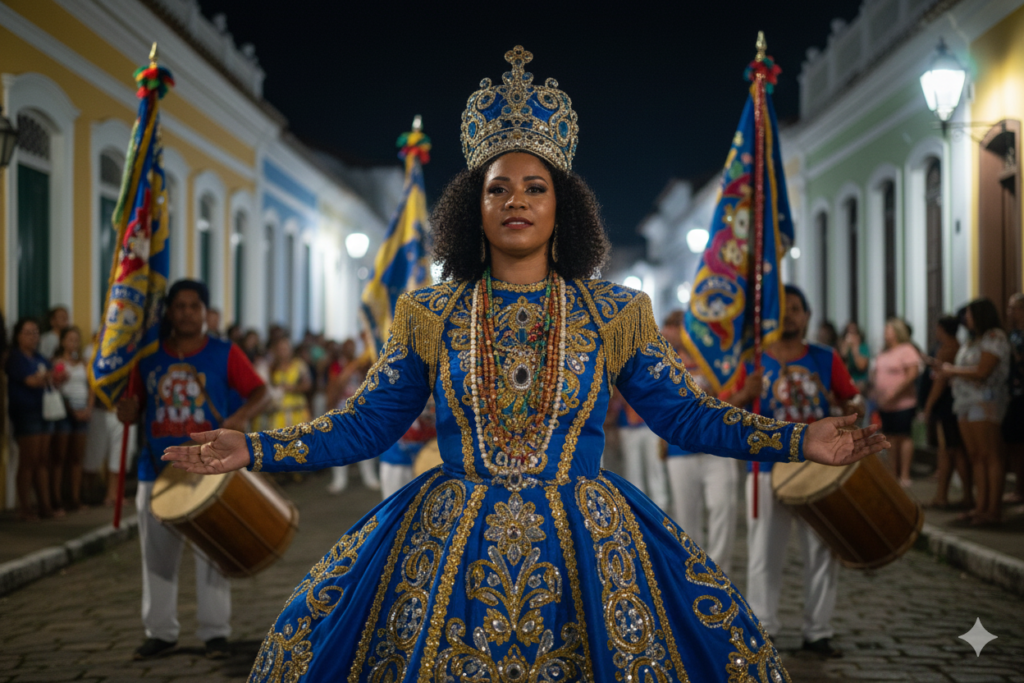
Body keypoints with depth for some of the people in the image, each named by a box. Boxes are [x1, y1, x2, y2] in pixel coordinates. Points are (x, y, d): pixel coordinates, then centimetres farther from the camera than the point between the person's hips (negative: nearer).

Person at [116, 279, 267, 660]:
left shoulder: (224, 354, 1)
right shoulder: (148, 357, 9)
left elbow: (258, 390, -2)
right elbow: (135, 406, 15)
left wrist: (241, 415, -22)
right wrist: (128, 412, -9)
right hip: (158, 471, 3)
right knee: (157, 555, 6)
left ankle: (215, 632, 8)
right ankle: (160, 631, 16)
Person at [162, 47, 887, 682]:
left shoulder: (616, 313, 5)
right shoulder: (427, 314, 5)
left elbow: (684, 413, 6)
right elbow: (365, 424, 7)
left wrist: (798, 440, -4)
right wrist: (255, 449, -4)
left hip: (585, 549, 0)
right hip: (447, 549, 0)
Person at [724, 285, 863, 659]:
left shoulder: (826, 359, 5)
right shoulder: (753, 362, 2)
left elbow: (851, 400, 10)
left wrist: (855, 410, -13)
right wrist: (744, 395, -21)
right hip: (769, 471, -1)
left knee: (822, 553, 6)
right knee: (764, 555, 2)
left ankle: (818, 631, 17)